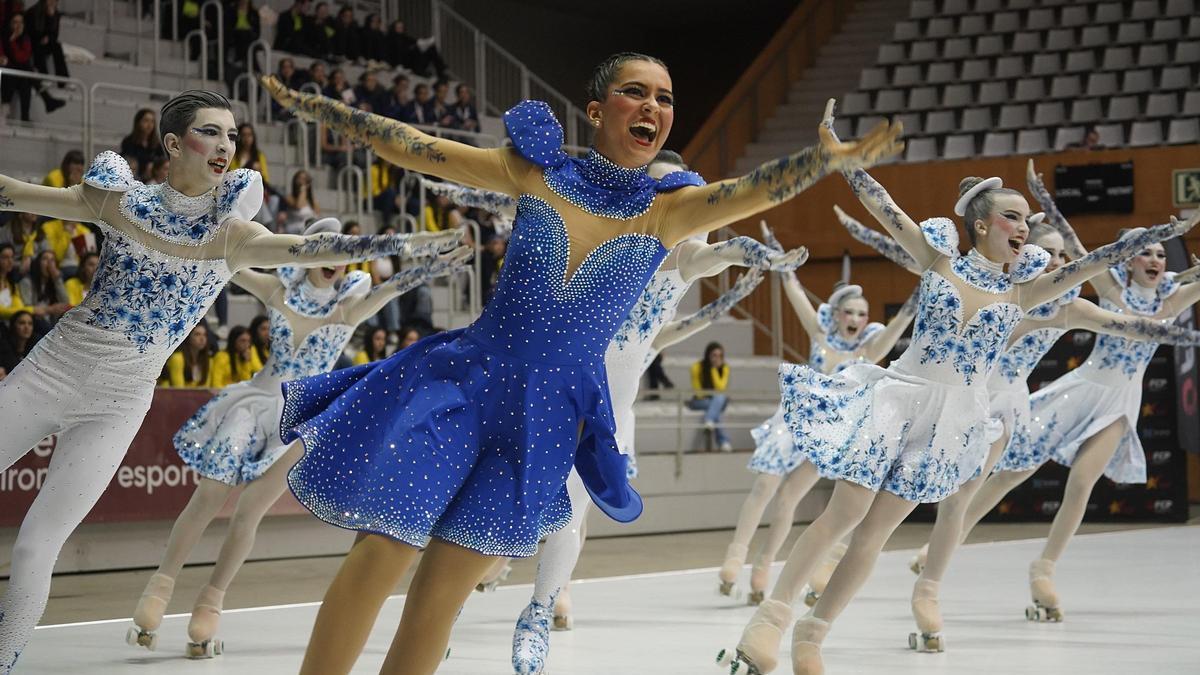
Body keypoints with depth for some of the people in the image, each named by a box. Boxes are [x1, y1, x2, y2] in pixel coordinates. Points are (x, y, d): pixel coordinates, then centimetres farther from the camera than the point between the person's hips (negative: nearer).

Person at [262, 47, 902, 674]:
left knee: (441, 593, 5)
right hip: (465, 380, -1)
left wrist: (839, 156, -29)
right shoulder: (537, 171, -2)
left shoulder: (669, 209, 0)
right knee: (378, 561, -8)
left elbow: (757, 189, -15)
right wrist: (312, 105, 1)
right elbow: (413, 147, 1)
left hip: (549, 413, 1)